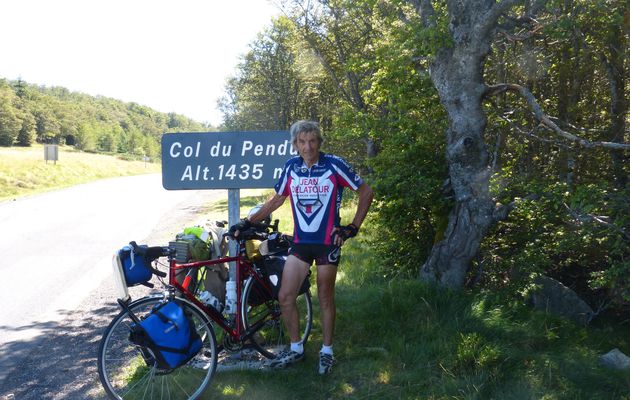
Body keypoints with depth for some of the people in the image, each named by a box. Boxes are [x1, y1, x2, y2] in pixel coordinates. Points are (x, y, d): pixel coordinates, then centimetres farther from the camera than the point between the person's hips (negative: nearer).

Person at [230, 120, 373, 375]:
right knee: (285, 297, 0)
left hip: (328, 242, -3)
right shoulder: (291, 167, 0)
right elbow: (277, 200, 12)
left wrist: (353, 227, -7)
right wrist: (248, 222, 5)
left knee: (325, 298, 6)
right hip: (300, 242, 4)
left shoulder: (334, 165, -10)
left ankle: (326, 351, 24)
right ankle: (296, 348, 20)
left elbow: (366, 192, -3)